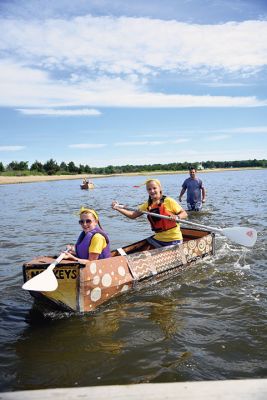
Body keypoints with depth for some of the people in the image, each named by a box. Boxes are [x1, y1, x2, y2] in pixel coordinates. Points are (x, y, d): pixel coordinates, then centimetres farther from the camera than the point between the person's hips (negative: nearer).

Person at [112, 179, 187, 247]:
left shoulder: (168, 201, -12)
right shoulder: (147, 205, 5)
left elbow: (184, 213, -9)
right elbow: (133, 215, 3)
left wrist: (177, 217, -31)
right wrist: (118, 208, -8)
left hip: (174, 239, -5)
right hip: (158, 239, 5)